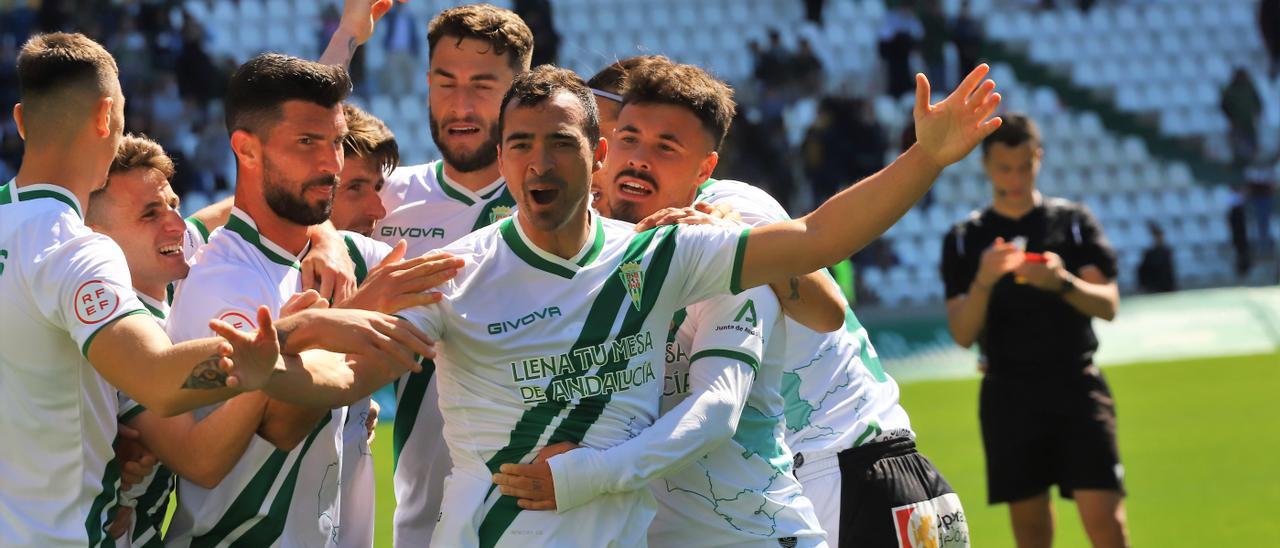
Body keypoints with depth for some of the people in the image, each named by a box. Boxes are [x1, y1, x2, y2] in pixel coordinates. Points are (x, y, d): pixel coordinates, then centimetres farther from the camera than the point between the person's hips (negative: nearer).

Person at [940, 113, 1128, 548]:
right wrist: (983, 281, -21)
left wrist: (1063, 282, -24)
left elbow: (1107, 305, -3)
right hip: (1009, 394, 1)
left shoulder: (1073, 222, 6)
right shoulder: (964, 239, 6)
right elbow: (962, 334, -2)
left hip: (1077, 386, -1)